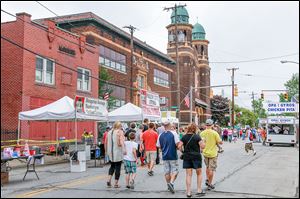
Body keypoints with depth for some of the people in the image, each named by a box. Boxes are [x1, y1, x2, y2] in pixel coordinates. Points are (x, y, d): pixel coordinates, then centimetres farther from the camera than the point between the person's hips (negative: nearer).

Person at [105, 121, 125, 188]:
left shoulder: (109, 132, 8)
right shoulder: (120, 132, -9)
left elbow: (106, 143, 11)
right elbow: (121, 143, -22)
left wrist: (106, 151, 21)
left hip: (110, 153, 5)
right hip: (118, 152, -5)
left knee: (112, 166, 21)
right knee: (117, 167, 5)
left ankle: (109, 180, 6)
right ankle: (116, 183, 9)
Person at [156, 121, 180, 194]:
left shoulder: (160, 135, 2)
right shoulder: (173, 134, -10)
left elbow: (158, 146, 7)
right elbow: (177, 144, -14)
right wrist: (177, 147, 7)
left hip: (165, 156, 4)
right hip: (173, 156, -4)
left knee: (167, 172, 12)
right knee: (174, 170, 4)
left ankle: (169, 184, 19)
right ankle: (171, 183, -14)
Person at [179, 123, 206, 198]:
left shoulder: (184, 137, 1)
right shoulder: (197, 136, -7)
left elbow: (179, 146, -7)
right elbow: (202, 146, -12)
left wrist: (183, 152, 9)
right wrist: (203, 141, 7)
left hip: (187, 157, 3)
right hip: (196, 156, -2)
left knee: (188, 175, 5)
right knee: (199, 173, 14)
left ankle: (188, 192, 5)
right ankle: (199, 190, 15)